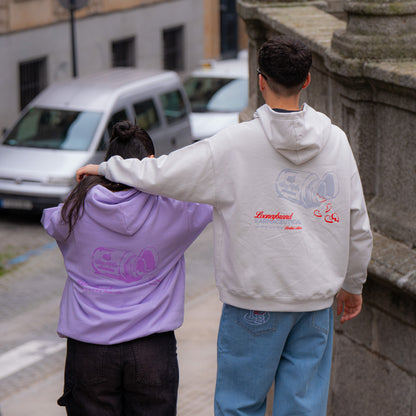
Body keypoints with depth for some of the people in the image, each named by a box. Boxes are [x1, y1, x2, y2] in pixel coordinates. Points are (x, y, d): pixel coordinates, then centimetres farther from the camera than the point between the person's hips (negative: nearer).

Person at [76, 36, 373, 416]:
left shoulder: (235, 145, -13)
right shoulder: (336, 141, 0)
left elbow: (159, 175, -13)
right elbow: (358, 227, 7)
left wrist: (104, 167, 5)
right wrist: (353, 284, 22)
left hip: (255, 300, -3)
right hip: (317, 298, 4)